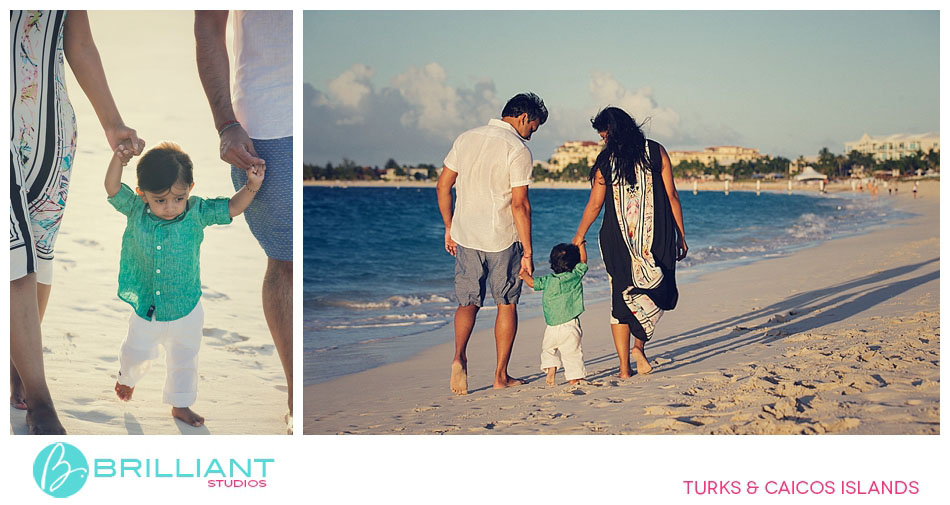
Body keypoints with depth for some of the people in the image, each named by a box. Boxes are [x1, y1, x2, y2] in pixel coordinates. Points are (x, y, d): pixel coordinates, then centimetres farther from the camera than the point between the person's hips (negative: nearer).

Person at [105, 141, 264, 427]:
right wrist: (119, 158, -32)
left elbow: (232, 208, -15)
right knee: (136, 354, 20)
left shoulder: (197, 214, -16)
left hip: (185, 309, -1)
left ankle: (180, 404, 39)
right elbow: (112, 188, -17)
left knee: (183, 360, 16)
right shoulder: (135, 211, -14)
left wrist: (252, 186, -31)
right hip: (146, 307, 1)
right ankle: (128, 378, 55)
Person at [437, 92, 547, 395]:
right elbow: (520, 205, -15)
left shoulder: (466, 139, 7)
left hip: (465, 237, 4)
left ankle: (459, 356, -14)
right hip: (502, 239, -4)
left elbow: (443, 186, 9)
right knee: (506, 304, 11)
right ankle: (501, 375, 14)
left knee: (468, 302, 12)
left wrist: (449, 228, 18)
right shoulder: (517, 149, -11)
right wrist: (527, 252, -10)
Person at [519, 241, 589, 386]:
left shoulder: (548, 280, -1)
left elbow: (532, 282, 10)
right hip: (570, 327, -1)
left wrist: (523, 273, 28)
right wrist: (581, 246, 27)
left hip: (552, 327, 1)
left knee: (548, 349, 20)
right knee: (572, 353, 2)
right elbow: (583, 261, 12)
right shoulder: (575, 276, -3)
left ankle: (550, 370, 4)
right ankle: (574, 378, -1)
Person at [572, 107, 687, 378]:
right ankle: (639, 344, -7)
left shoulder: (606, 161, -2)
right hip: (655, 241, 0)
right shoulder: (656, 152, -1)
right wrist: (681, 236, 6)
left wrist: (579, 236, 17)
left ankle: (624, 368, 7)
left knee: (620, 300, 8)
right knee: (656, 293, 15)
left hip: (618, 240, 0)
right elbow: (672, 197, -1)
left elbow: (594, 205, 2)